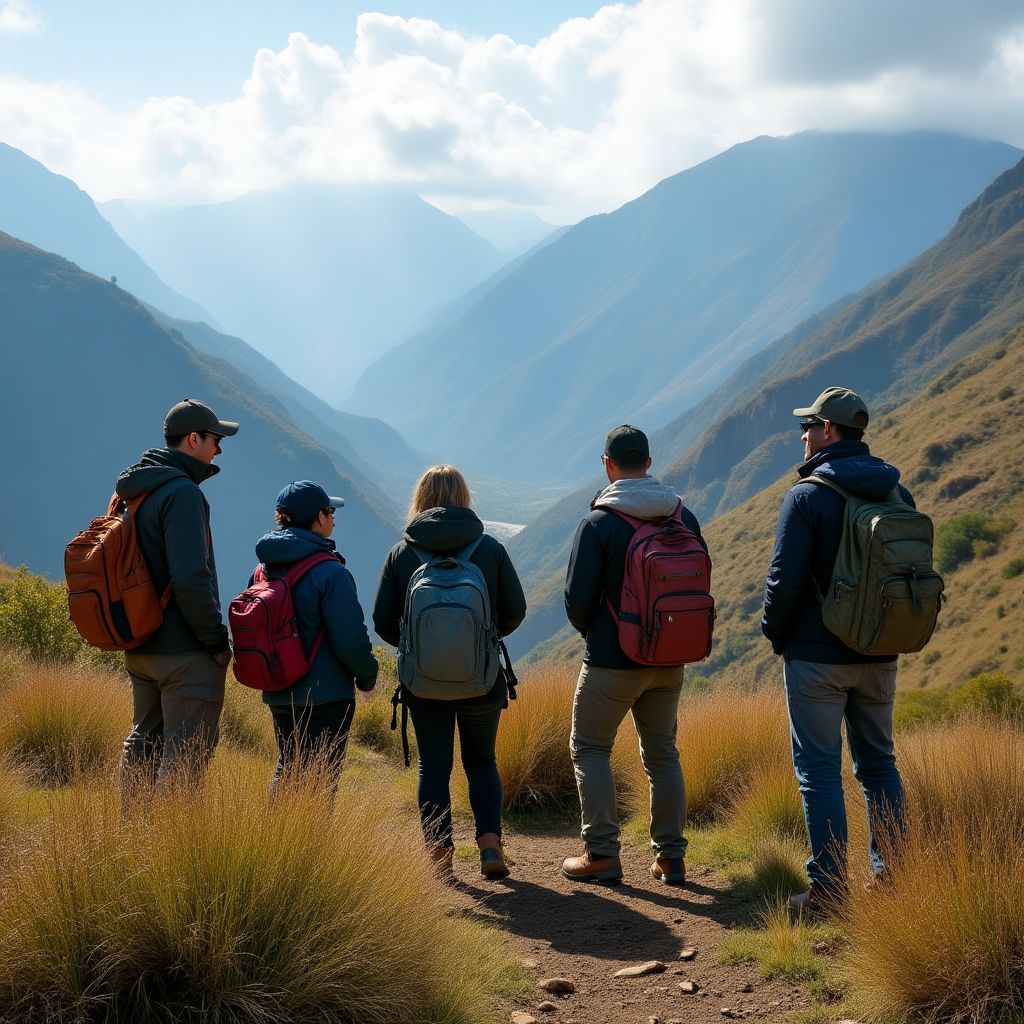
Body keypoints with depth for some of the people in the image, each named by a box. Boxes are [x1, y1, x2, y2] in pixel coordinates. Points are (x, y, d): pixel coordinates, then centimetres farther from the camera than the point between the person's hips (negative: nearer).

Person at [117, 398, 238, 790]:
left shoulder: (132, 491, 11)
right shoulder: (181, 492, -18)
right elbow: (190, 578, -25)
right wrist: (217, 639, -15)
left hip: (140, 647, 9)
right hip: (185, 653, -9)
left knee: (143, 743, 19)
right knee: (185, 756, -3)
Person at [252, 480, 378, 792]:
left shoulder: (264, 570, 3)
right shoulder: (331, 573, -18)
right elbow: (351, 640, -17)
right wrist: (367, 675, 1)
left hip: (278, 694, 7)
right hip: (326, 696, -7)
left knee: (287, 769, 20)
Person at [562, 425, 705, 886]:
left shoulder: (598, 523, -14)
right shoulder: (684, 518, 1)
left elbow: (577, 598, -13)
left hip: (611, 661, -5)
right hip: (669, 661, 5)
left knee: (589, 748, 8)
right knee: (662, 753, 15)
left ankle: (601, 854, 4)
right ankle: (671, 856, 14)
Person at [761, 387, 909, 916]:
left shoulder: (807, 497, -14)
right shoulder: (897, 494, 5)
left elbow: (785, 581, -16)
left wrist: (775, 635, 1)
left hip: (817, 655, -6)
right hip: (879, 656, 6)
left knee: (819, 769, 0)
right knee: (878, 763, 15)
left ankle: (828, 889, 1)